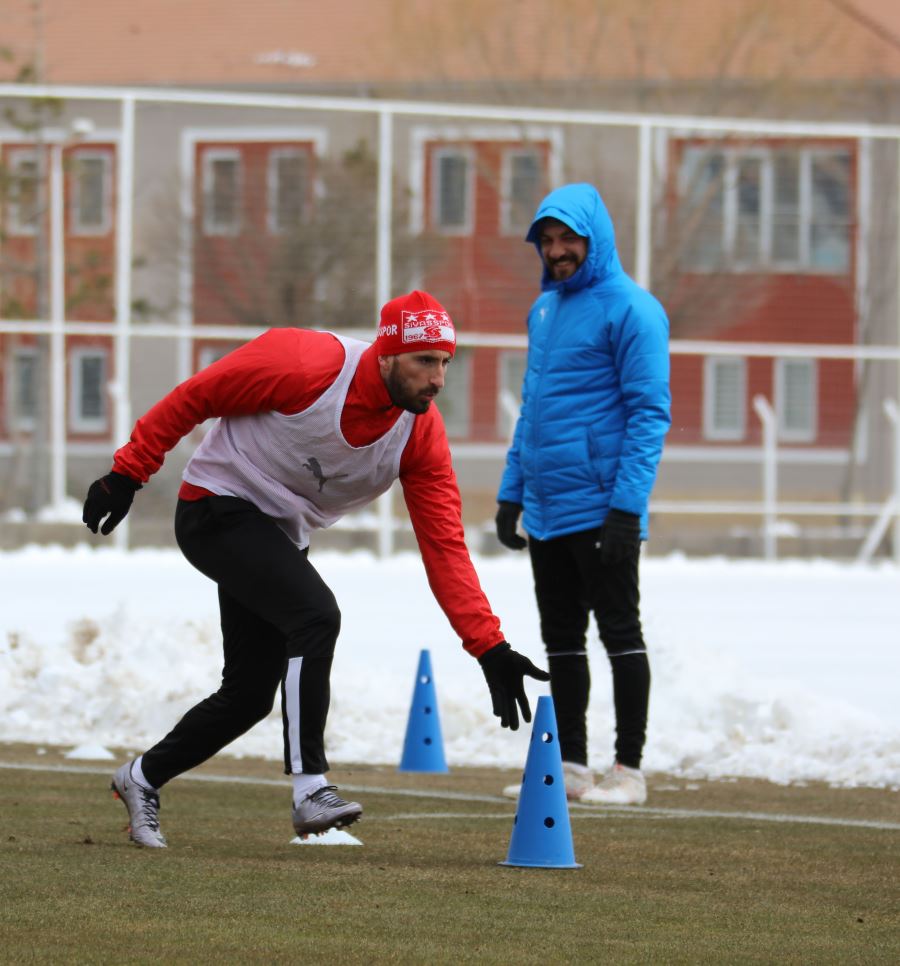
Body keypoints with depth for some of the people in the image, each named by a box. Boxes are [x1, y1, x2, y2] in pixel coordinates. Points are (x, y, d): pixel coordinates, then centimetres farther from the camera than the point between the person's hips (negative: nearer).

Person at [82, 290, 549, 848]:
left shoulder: (422, 434, -12)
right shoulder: (304, 365, -28)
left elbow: (444, 545, -13)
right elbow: (193, 398, -16)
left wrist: (490, 648, -20)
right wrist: (128, 473, -12)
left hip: (280, 539, 7)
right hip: (218, 510, -7)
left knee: (251, 695, 9)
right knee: (316, 614, -28)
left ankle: (143, 779, 31)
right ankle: (310, 790, -26)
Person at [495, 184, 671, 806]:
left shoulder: (631, 309, -10)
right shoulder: (544, 309, 14)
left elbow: (650, 412, -14)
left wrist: (627, 505, -20)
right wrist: (512, 492, 16)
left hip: (600, 511, -8)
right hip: (546, 513, 8)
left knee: (620, 635, -2)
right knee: (561, 641, 11)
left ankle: (630, 770, 2)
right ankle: (569, 765, 17)